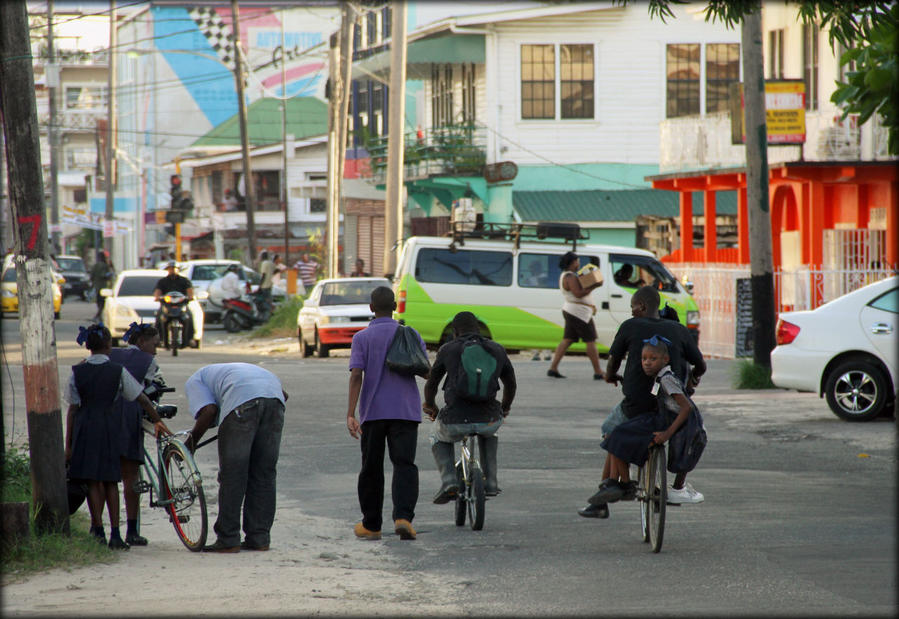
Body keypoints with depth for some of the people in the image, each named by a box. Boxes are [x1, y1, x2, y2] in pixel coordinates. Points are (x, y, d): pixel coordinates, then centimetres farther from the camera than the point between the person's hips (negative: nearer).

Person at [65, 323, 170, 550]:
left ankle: (98, 531, 2)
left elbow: (72, 409, -2)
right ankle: (115, 534, 2)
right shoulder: (118, 372, -4)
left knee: (92, 481, 6)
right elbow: (142, 399, 1)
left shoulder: (77, 372, -3)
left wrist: (68, 444, 2)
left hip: (84, 428, 0)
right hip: (110, 425, 0)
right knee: (110, 481, 8)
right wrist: (158, 421, 14)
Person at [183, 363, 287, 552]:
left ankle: (228, 540, 4)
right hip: (275, 399, 6)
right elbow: (284, 394, 32)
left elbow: (208, 411, 2)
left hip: (243, 402, -6)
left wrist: (191, 443, 14)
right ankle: (259, 538, 16)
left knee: (232, 475, 3)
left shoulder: (193, 382, 25)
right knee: (264, 474, 14)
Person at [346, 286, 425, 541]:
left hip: (373, 411, 0)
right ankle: (403, 517, -25)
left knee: (372, 468, 10)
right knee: (404, 465, -4)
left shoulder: (362, 338, 0)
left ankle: (371, 525, 17)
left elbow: (356, 375, -11)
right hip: (405, 410, 0)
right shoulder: (410, 335, 5)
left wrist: (350, 414, -16)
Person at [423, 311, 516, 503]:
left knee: (438, 438, 33)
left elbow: (431, 383, 17)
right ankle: (490, 483, 29)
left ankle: (448, 482, 10)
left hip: (456, 422, -2)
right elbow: (511, 384, 25)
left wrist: (429, 405, 39)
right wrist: (505, 408, 46)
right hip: (488, 419, 2)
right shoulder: (497, 350, 12)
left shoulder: (448, 349, 5)